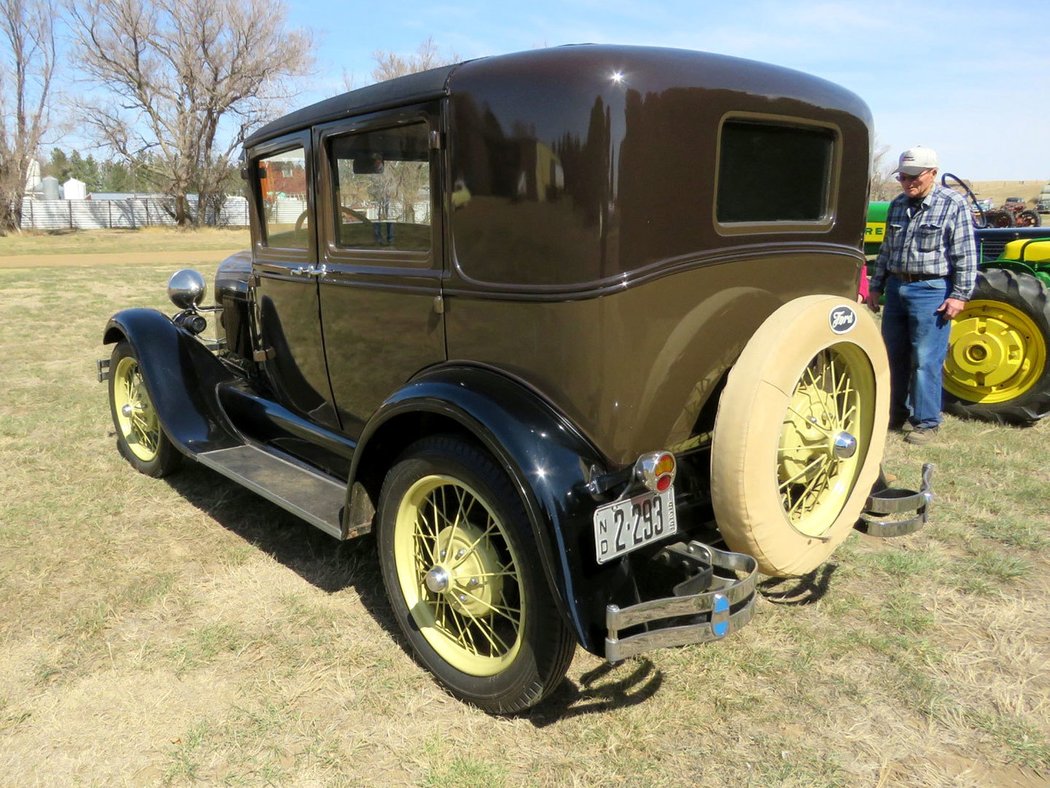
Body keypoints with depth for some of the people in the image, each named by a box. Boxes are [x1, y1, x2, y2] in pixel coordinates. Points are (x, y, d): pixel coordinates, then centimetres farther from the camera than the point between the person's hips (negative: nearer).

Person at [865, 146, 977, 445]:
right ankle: (896, 413, 26)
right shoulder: (897, 205, 11)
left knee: (925, 360, -4)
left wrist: (960, 294, -13)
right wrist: (876, 286, 17)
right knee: (893, 356, 12)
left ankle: (925, 422, 7)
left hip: (932, 291, -6)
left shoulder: (953, 204, -7)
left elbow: (965, 255, -9)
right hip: (897, 287, 6)